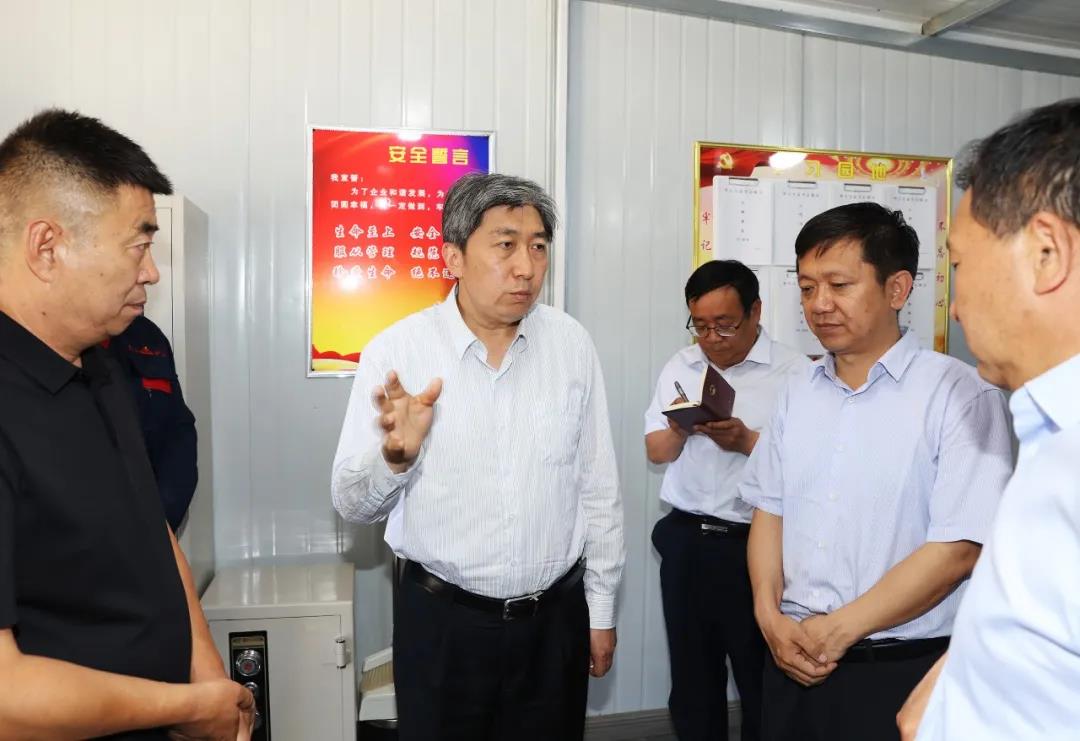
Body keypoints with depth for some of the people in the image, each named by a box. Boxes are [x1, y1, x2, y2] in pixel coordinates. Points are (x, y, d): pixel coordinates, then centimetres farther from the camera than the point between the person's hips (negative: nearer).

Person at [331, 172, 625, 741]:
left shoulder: (571, 344, -4)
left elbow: (597, 488, 2)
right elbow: (353, 505, -7)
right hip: (442, 624, -2)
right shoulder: (395, 352, -11)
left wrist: (602, 610, 7)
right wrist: (395, 456, -27)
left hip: (557, 617, 2)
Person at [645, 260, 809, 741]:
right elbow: (656, 451, 10)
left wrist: (747, 441, -23)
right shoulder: (681, 366, 9)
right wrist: (679, 429, -10)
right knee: (692, 676, 18)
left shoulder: (795, 372, -8)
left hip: (757, 545, -4)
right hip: (685, 540, 5)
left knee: (762, 682, 9)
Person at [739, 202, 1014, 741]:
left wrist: (838, 629, -13)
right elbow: (769, 511, 8)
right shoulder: (798, 394, 5)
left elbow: (957, 549, -15)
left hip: (902, 672, -4)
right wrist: (770, 615, -5)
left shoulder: (960, 395, -11)